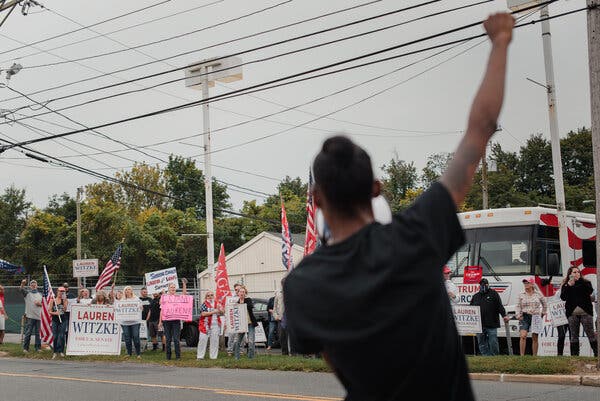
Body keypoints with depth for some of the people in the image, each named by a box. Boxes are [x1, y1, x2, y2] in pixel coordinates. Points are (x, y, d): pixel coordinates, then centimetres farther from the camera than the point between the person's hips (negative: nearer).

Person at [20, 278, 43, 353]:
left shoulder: (40, 294, 17)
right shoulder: (27, 293, 5)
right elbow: (21, 289, -16)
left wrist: (40, 304, -4)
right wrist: (22, 284, -38)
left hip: (38, 316, 4)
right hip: (29, 316, -4)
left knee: (38, 333, 6)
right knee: (28, 333, -5)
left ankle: (38, 347, 13)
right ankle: (25, 348, 0)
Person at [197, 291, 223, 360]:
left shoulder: (216, 304, 12)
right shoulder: (204, 304, -1)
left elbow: (222, 313, 15)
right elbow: (203, 313, -14)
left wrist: (220, 310, -8)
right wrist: (213, 312, -15)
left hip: (215, 325, 4)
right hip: (205, 325, -4)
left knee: (215, 341, 4)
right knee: (203, 340, -3)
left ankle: (213, 356, 10)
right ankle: (200, 356, 1)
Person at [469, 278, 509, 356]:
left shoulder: (493, 294, 7)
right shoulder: (475, 297, 18)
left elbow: (500, 306, -1)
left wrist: (504, 315, -13)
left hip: (492, 324, -4)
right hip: (479, 325, 4)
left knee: (493, 342, -3)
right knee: (482, 343, 5)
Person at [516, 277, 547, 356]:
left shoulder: (538, 294, 6)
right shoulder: (521, 295, 6)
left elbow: (544, 305, 20)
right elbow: (518, 306, 6)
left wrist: (543, 313, 15)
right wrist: (518, 315, -8)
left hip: (536, 317, 1)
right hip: (524, 317, -1)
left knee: (535, 338, 3)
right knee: (523, 336, -16)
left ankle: (534, 356, 11)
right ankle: (522, 355, -16)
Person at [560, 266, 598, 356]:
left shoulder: (585, 282, 8)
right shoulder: (566, 285, 11)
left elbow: (590, 291, -12)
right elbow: (563, 297, -3)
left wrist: (579, 281, -13)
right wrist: (569, 285, -11)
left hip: (585, 312, -2)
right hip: (572, 314, 2)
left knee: (590, 333, -5)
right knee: (573, 335, 5)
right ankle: (574, 355, 8)